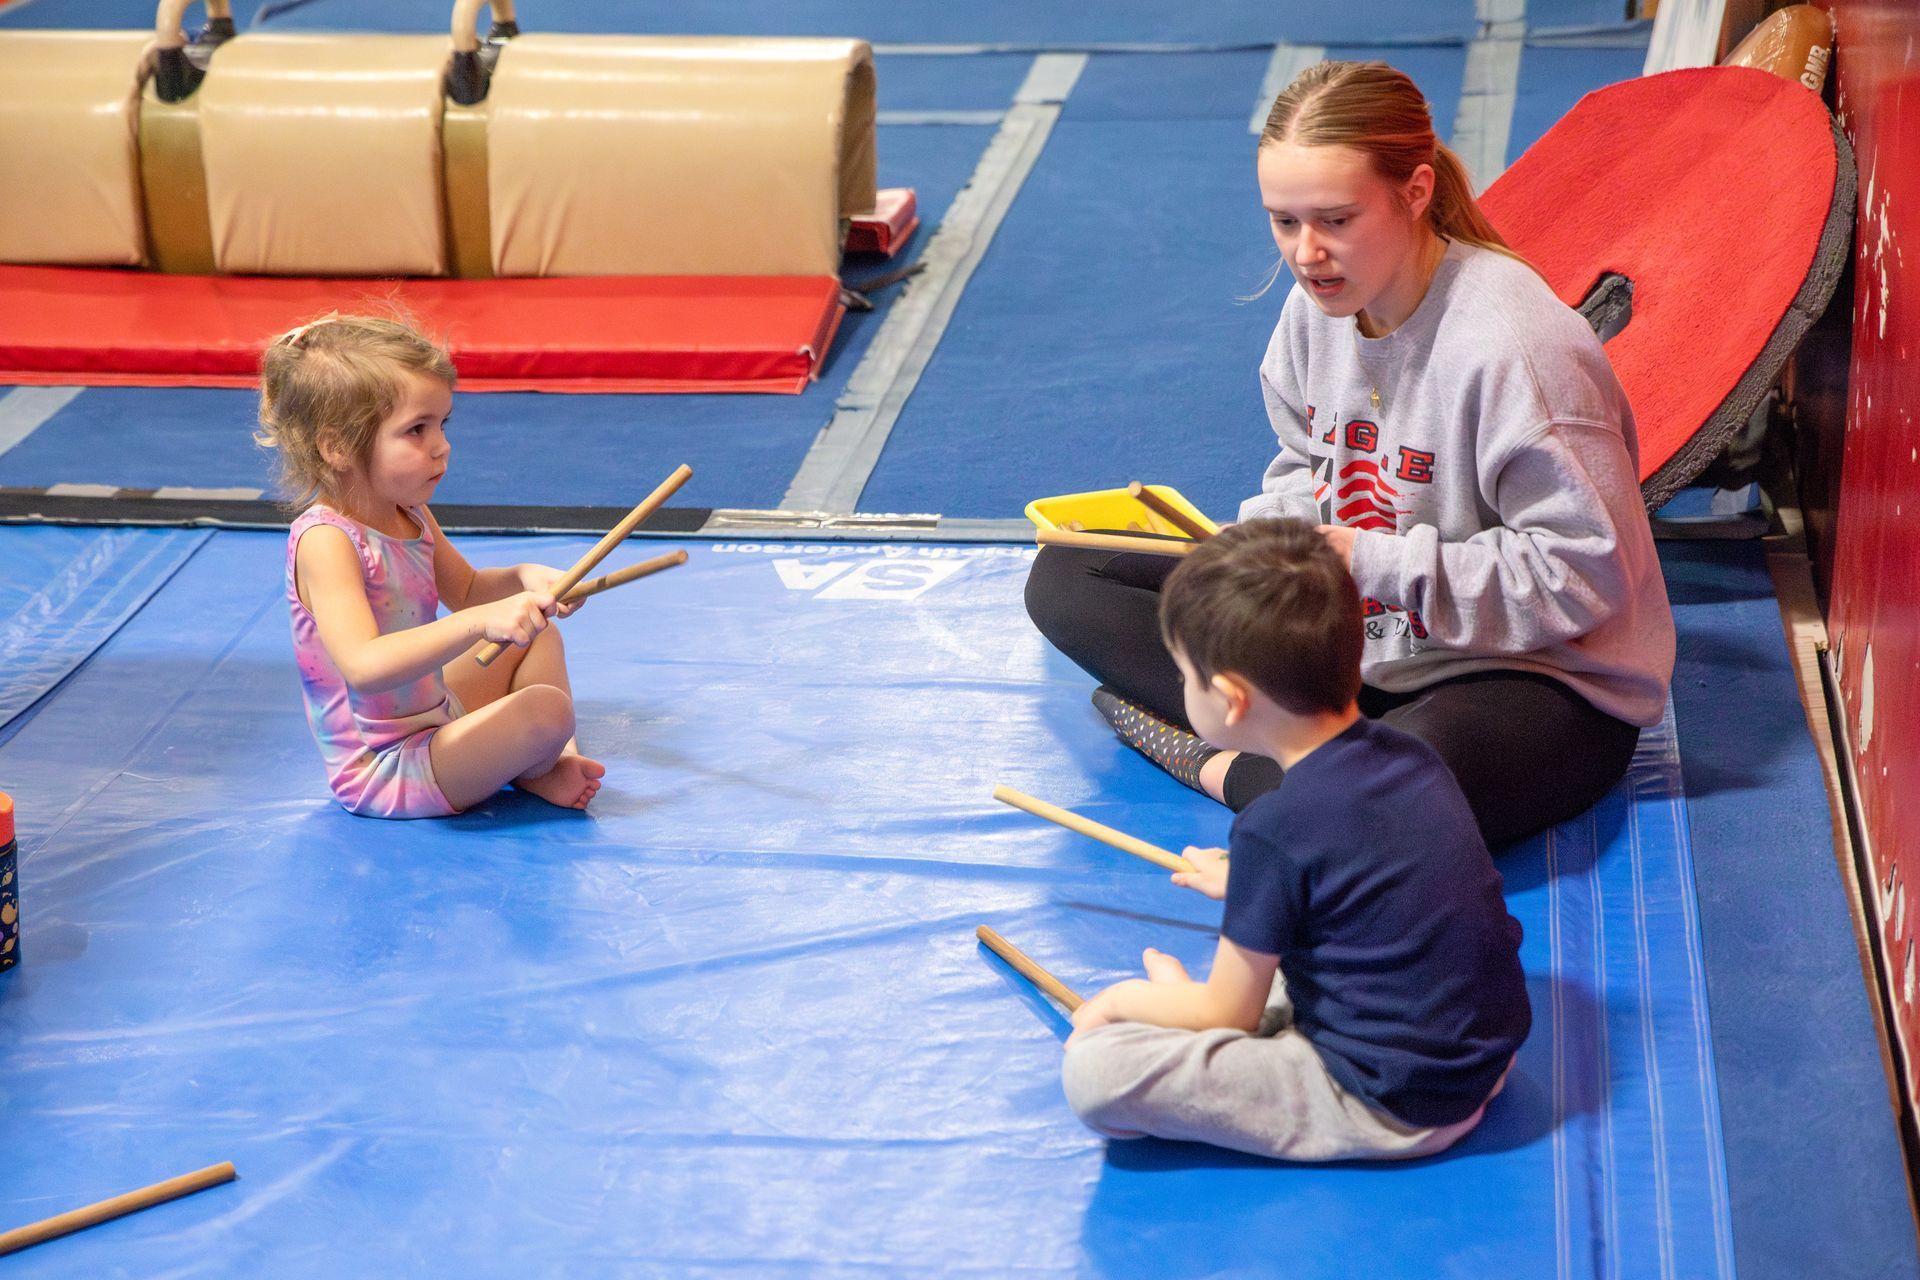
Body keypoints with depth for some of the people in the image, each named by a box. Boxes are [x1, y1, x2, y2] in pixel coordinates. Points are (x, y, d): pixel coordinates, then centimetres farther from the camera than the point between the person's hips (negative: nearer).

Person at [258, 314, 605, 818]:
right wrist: (480, 622, -46)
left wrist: (522, 579, -3)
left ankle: (560, 760, 10)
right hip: (382, 771, -10)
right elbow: (364, 667, -40)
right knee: (547, 711, -24)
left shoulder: (410, 516, 2)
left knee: (539, 636, 21)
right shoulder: (325, 541, -27)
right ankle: (527, 773, 7)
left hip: (433, 715, 10)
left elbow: (465, 591, 20)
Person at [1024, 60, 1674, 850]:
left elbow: (1586, 573, -24)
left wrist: (1376, 563, -25)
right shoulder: (1321, 305, -1)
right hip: (1355, 641, 8)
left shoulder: (1515, 347, -25)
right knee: (1064, 576, 3)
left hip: (1537, 679, -8)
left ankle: (1224, 763, -10)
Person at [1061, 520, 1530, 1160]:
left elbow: (1228, 1014, -10)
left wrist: (1124, 998, 9)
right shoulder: (1411, 757, 3)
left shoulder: (1277, 827, -21)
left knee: (1092, 1070, -18)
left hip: (1395, 1113, -9)